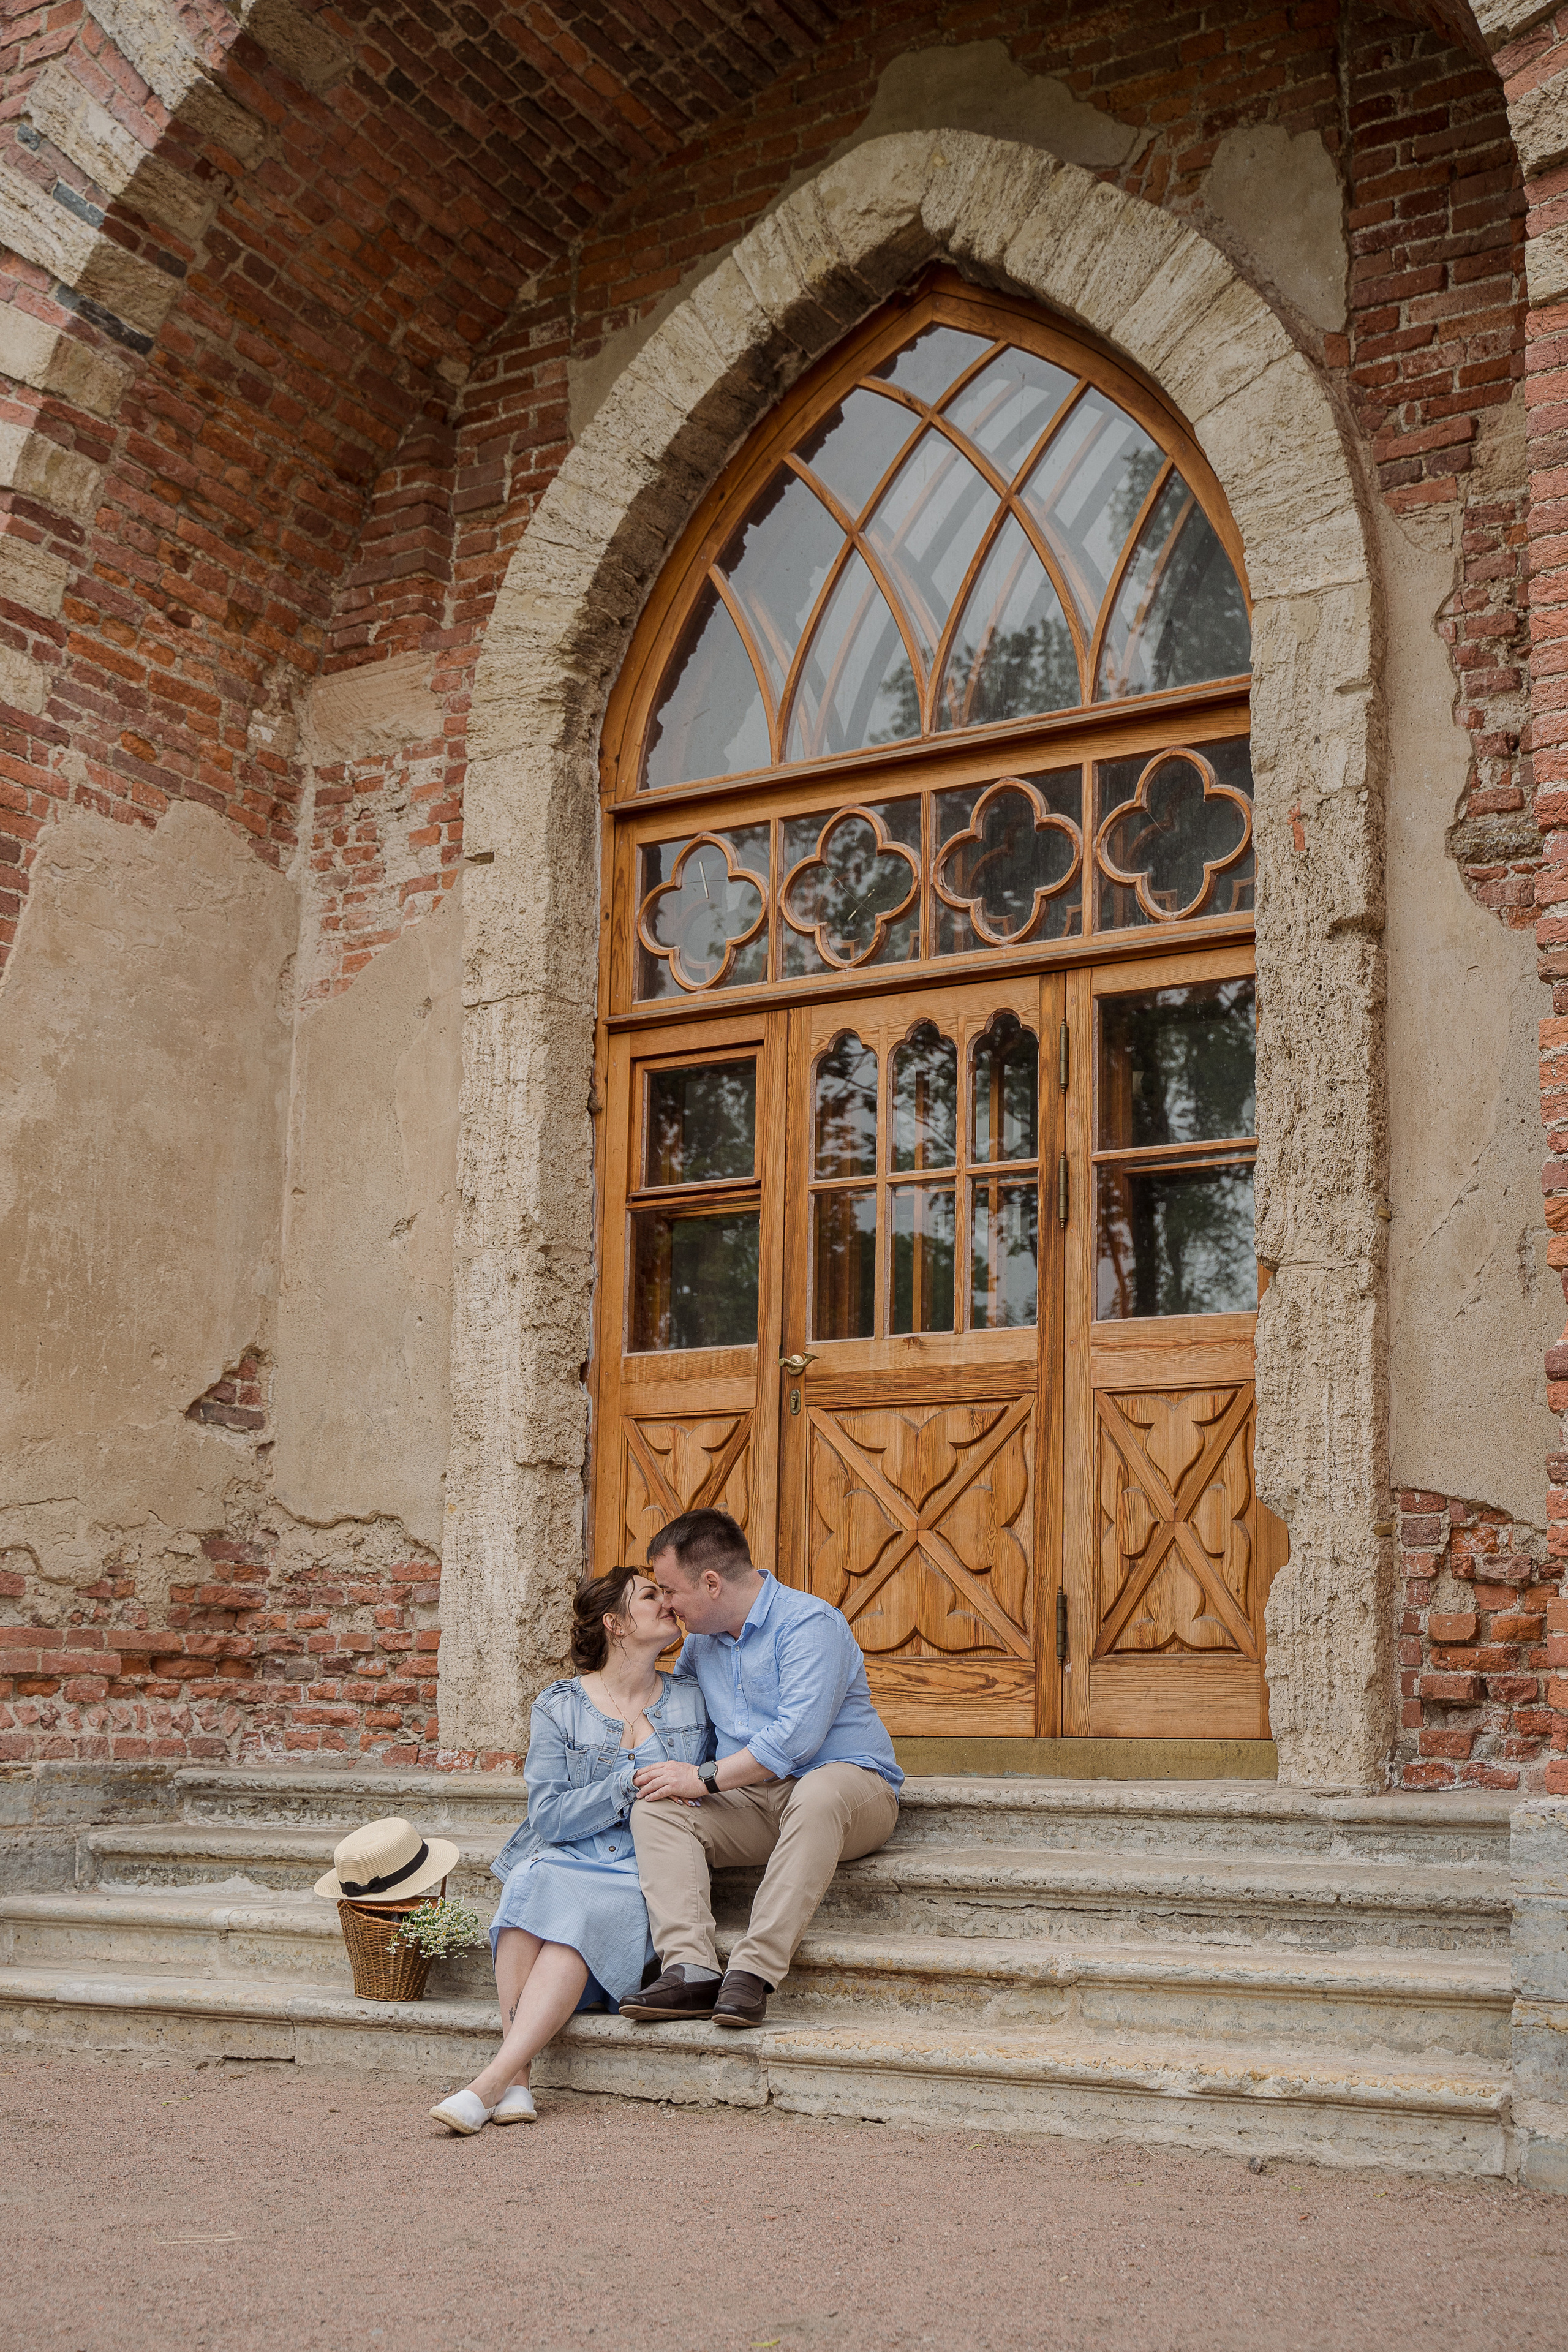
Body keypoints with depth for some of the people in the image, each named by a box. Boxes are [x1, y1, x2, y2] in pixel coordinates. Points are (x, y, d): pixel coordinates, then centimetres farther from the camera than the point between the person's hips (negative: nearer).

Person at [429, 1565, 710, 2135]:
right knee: (532, 1885, -35)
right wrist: (635, 1782, -12)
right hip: (564, 1861, 0)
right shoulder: (558, 1707, 7)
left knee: (578, 1916, -33)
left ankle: (491, 2082, -39)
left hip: (645, 1879, 0)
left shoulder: (691, 1703, 15)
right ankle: (517, 2083, -39)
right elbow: (550, 1816, -3)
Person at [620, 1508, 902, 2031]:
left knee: (817, 1794, -41)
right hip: (754, 1801, 7)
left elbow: (796, 1737, -22)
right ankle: (691, 1970, -34)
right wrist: (668, 1774, 13)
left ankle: (754, 1970, -44)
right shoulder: (701, 1640, 15)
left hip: (850, 1782, -7)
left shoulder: (810, 1624, -11)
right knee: (654, 1810, -17)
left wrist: (704, 1778, -18)